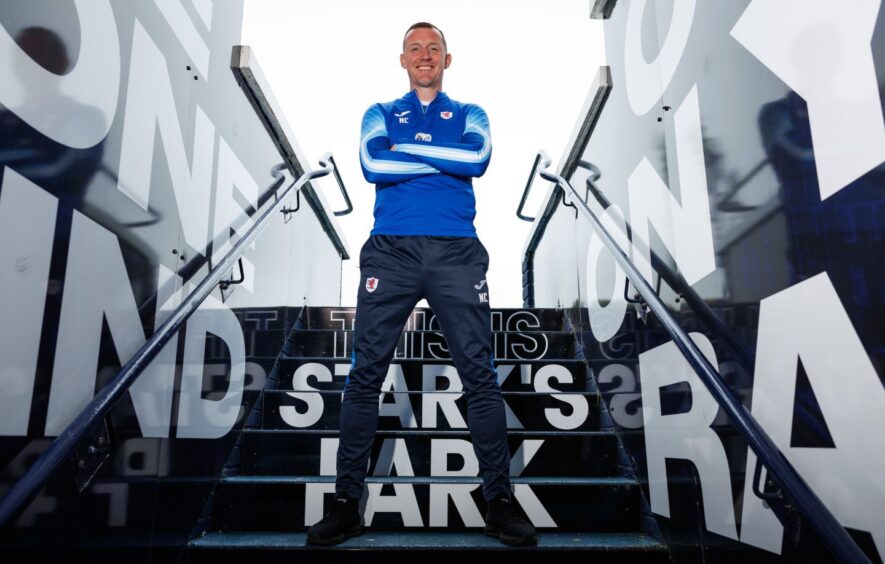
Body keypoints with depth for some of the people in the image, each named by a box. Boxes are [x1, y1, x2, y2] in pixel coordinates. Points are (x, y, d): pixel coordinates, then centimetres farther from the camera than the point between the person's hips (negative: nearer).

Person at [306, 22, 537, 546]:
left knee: (480, 374, -3)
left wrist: (405, 147, -3)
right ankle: (347, 502, 6)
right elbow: (373, 165, -3)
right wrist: (446, 159, -2)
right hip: (391, 251, 1)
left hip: (458, 253, 0)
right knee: (366, 374, -4)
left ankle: (500, 502, 7)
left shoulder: (469, 114, 19)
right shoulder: (380, 114, 19)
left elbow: (478, 158, -5)